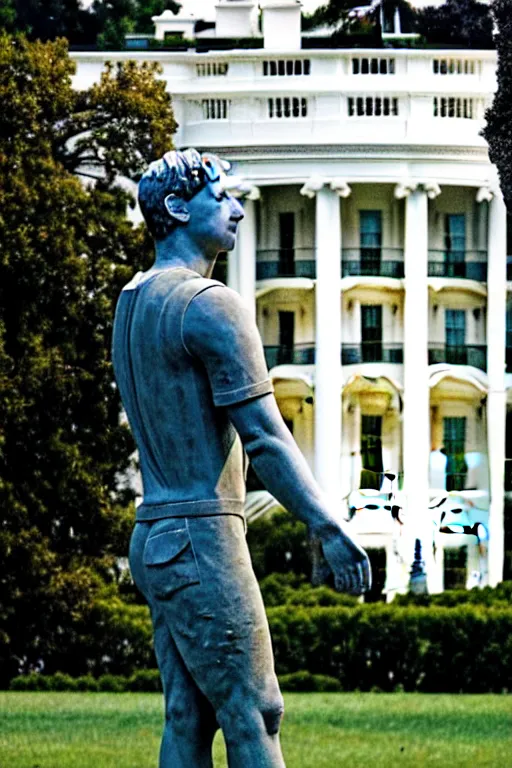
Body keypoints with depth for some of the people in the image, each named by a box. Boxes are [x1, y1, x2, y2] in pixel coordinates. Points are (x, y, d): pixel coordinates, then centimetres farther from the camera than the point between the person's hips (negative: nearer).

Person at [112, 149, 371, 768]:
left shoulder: (131, 303, 16)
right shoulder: (210, 304, -13)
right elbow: (264, 439, -17)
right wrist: (330, 529, -17)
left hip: (153, 537, 9)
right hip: (202, 537, -9)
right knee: (254, 718, -10)